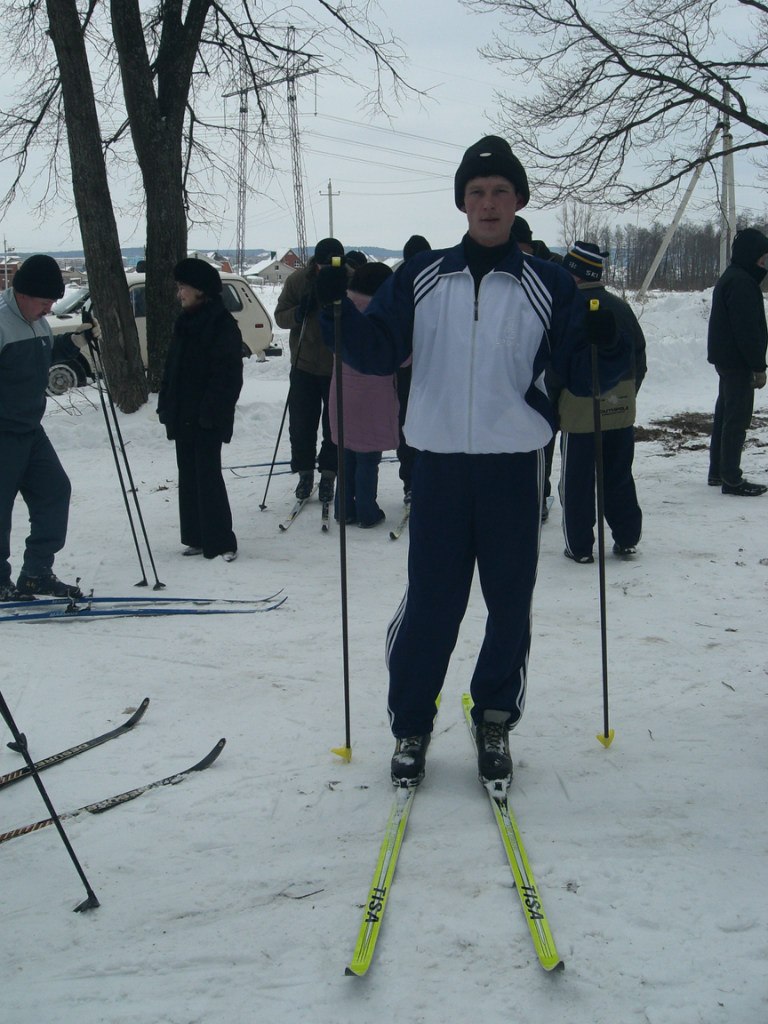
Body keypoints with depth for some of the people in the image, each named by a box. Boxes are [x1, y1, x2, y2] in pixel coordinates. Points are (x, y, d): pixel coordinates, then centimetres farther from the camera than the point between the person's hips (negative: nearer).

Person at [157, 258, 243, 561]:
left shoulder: (222, 324, -11)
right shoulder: (185, 322, 13)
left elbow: (227, 374, -17)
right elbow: (172, 368, 17)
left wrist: (211, 412, -21)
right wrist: (166, 406, 9)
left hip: (207, 418, -8)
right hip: (182, 416, 8)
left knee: (207, 476, -6)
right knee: (189, 477, 11)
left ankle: (222, 542, 1)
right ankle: (197, 538, 20)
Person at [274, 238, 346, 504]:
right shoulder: (298, 280, -6)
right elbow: (280, 316, 0)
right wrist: (299, 313, -20)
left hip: (340, 367, -1)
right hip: (304, 365, 1)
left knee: (336, 424, 6)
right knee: (301, 423, 5)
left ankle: (328, 475, 19)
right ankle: (305, 472, 21)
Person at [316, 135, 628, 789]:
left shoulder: (548, 285, 4)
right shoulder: (421, 277, 7)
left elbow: (580, 377, 2)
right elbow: (378, 353, 4)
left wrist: (605, 350, -19)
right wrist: (339, 311, -12)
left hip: (515, 463, 0)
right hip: (439, 459, 0)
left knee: (510, 600, 7)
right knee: (430, 601, 2)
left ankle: (495, 722, 25)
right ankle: (411, 726, 18)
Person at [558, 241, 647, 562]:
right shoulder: (621, 307, 4)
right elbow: (640, 354, 11)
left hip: (579, 411, -5)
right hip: (621, 410, 5)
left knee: (576, 482, 6)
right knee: (620, 479, 16)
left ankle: (580, 546, 10)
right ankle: (627, 539, 20)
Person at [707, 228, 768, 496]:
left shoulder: (730, 278, 16)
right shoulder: (742, 282, -18)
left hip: (726, 359, 11)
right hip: (738, 361, -11)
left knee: (725, 414, 16)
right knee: (737, 418, -8)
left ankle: (718, 472, 23)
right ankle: (731, 479, -6)